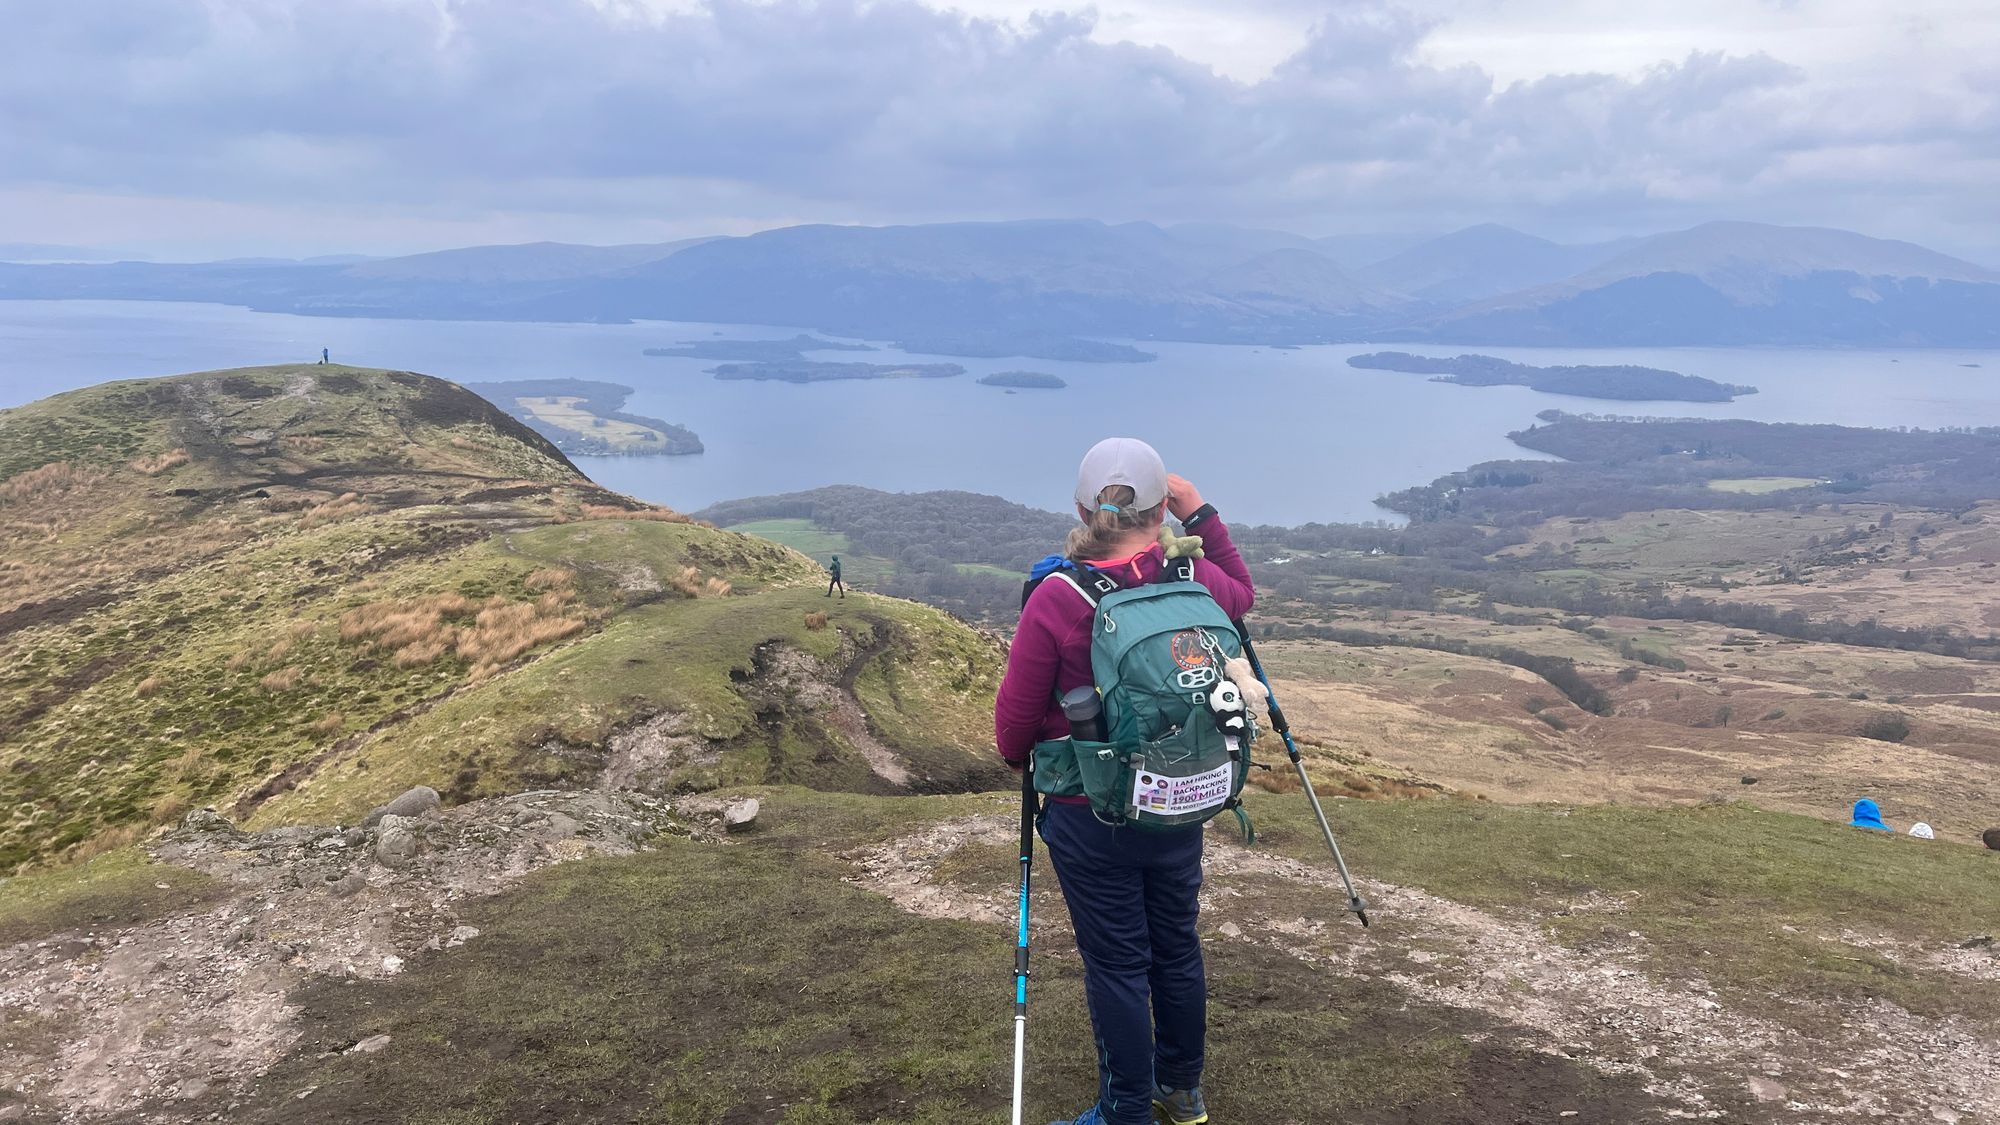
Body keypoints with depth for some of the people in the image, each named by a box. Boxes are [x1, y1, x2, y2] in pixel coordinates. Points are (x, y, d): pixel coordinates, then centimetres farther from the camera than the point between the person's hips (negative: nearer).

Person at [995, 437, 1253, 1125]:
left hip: (1090, 816, -4)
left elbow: (1015, 717, -10)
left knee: (1116, 964, 8)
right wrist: (1201, 515, 15)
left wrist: (1018, 758, 11)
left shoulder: (1055, 600, -20)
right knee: (1177, 948, 20)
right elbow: (1242, 594, 18)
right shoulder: (1197, 582, -8)